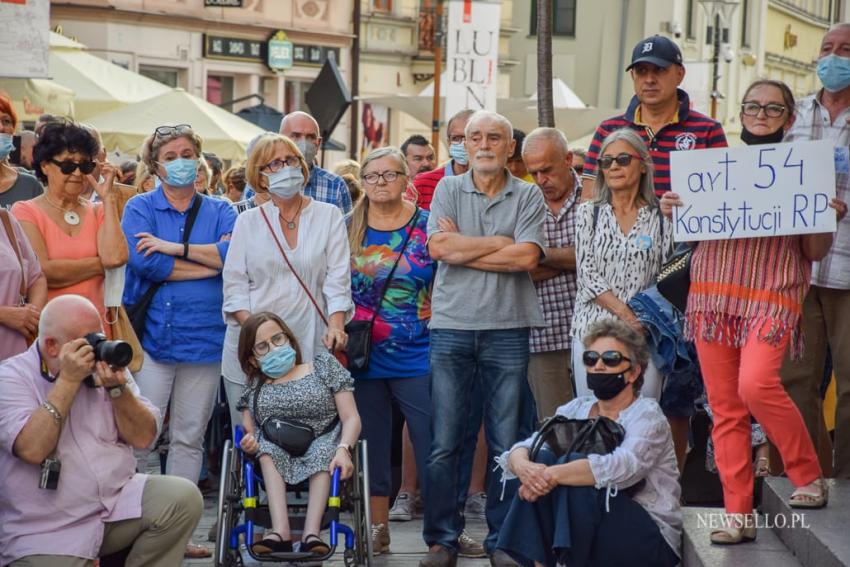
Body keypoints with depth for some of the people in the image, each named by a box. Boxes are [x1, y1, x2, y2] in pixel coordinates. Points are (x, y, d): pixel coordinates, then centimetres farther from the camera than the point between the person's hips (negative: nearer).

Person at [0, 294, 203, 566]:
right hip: (45, 533, -5)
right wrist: (68, 380, -19)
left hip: (119, 500, 5)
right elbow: (33, 449, -22)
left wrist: (118, 388, -14)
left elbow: (143, 438, 2)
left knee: (184, 498, -18)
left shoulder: (107, 364, 6)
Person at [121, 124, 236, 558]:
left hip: (204, 337, 3)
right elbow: (144, 262, -12)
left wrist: (174, 248, -13)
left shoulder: (219, 210, 11)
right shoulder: (140, 208, 5)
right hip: (153, 334, -3)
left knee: (189, 438, 8)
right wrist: (210, 262, -7)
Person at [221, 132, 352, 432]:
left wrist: (336, 325, -15)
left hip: (309, 345, -1)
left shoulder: (329, 216, 9)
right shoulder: (248, 221, 11)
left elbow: (338, 277, 1)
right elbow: (235, 282, 5)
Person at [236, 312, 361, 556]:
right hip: (274, 464, 1)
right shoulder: (254, 387, 16)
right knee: (267, 443, -29)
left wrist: (343, 449, -17)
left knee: (325, 447, -32)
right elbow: (249, 434, 11)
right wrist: (248, 443, -14)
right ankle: (280, 530, -43)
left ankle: (311, 532, -45)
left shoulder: (323, 365, 10)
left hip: (323, 459, -1)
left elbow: (351, 419, 2)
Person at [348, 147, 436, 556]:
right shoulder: (348, 230, 7)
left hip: (418, 357, -2)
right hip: (364, 357, 3)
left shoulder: (427, 226, 0)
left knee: (432, 444, -4)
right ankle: (377, 530, 20)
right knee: (371, 445, 9)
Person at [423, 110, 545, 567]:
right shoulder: (448, 190, 8)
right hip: (451, 327, 0)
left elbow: (527, 257, -9)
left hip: (507, 328, 0)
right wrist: (500, 243, -5)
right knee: (444, 443, 1)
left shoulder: (528, 196, 6)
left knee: (507, 443, 3)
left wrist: (463, 250, -7)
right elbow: (439, 246, -7)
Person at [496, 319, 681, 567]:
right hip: (581, 529, 5)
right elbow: (524, 447, -3)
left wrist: (554, 475, -35)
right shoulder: (577, 409, 9)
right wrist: (523, 465, -28)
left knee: (573, 468, -27)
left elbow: (624, 466, -27)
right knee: (542, 458, -17)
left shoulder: (647, 414, -7)